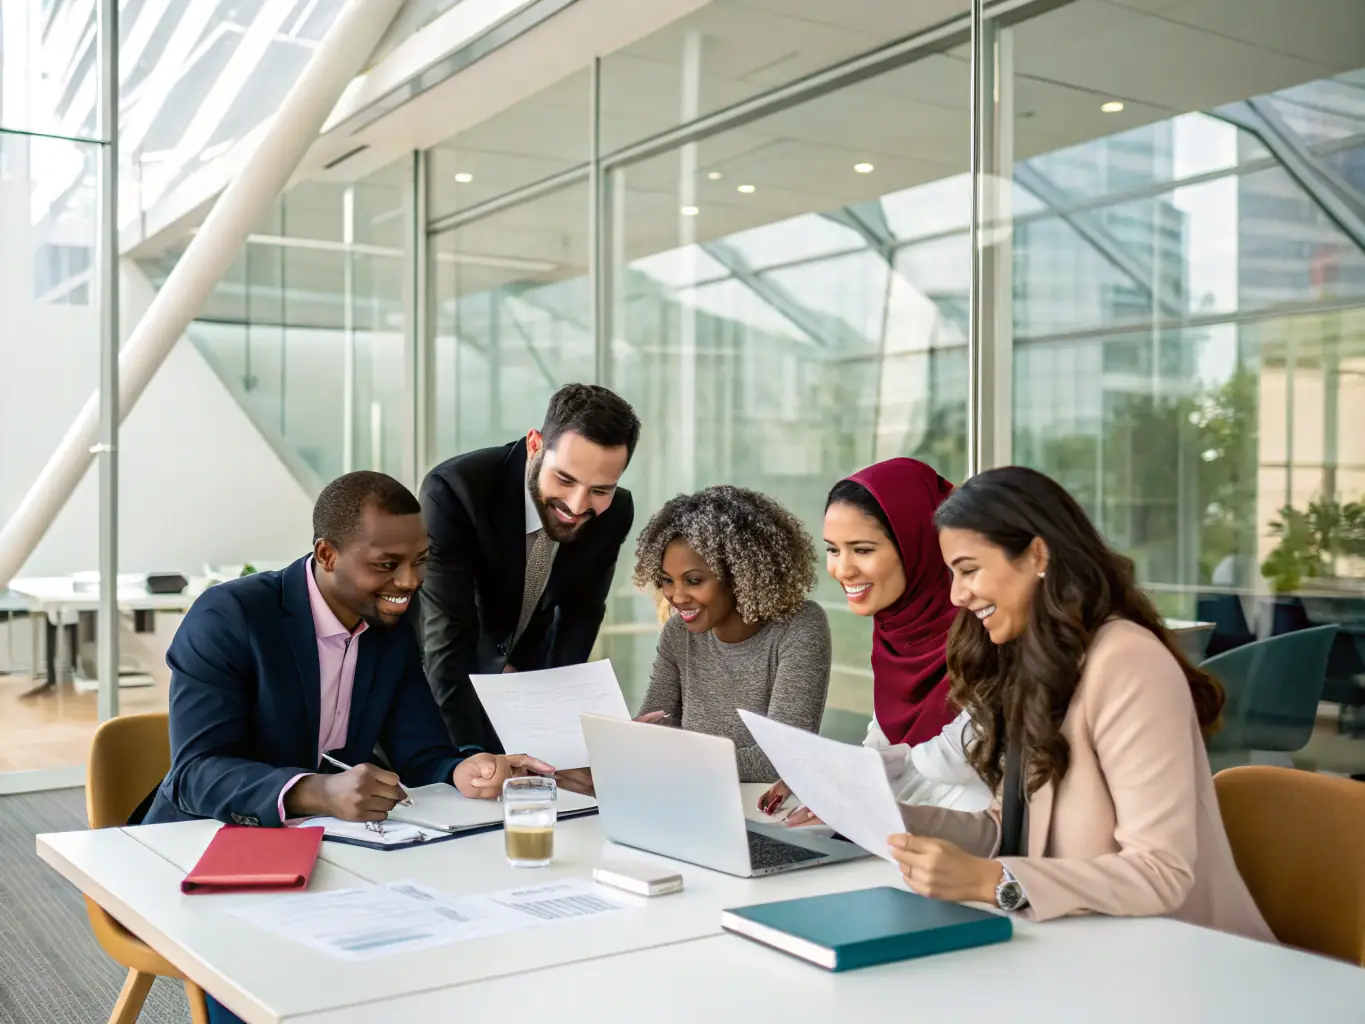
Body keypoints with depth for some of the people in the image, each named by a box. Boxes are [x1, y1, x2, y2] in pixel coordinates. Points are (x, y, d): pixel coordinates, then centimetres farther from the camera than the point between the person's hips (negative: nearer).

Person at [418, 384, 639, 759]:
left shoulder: (615, 513, -19)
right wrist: (471, 755, -45)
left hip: (529, 674, 3)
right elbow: (447, 636, -37)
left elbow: (581, 614, -3)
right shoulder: (455, 489, -33)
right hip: (443, 675, -3)